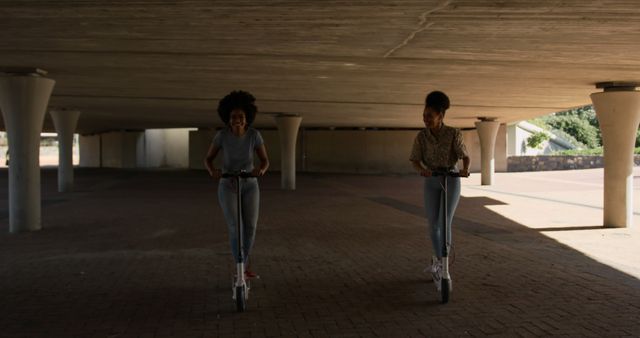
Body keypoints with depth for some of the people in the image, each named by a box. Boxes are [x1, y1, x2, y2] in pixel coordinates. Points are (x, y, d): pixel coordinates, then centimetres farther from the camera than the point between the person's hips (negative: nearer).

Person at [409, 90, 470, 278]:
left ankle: (443, 262, 4)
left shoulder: (454, 133, -14)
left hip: (451, 180, -3)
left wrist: (465, 170, -38)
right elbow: (414, 161, -11)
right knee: (433, 224, 3)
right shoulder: (421, 136, -7)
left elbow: (465, 157, -15)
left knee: (444, 223, -11)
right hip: (431, 181, 3)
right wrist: (422, 170, -35)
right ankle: (438, 258, 26)